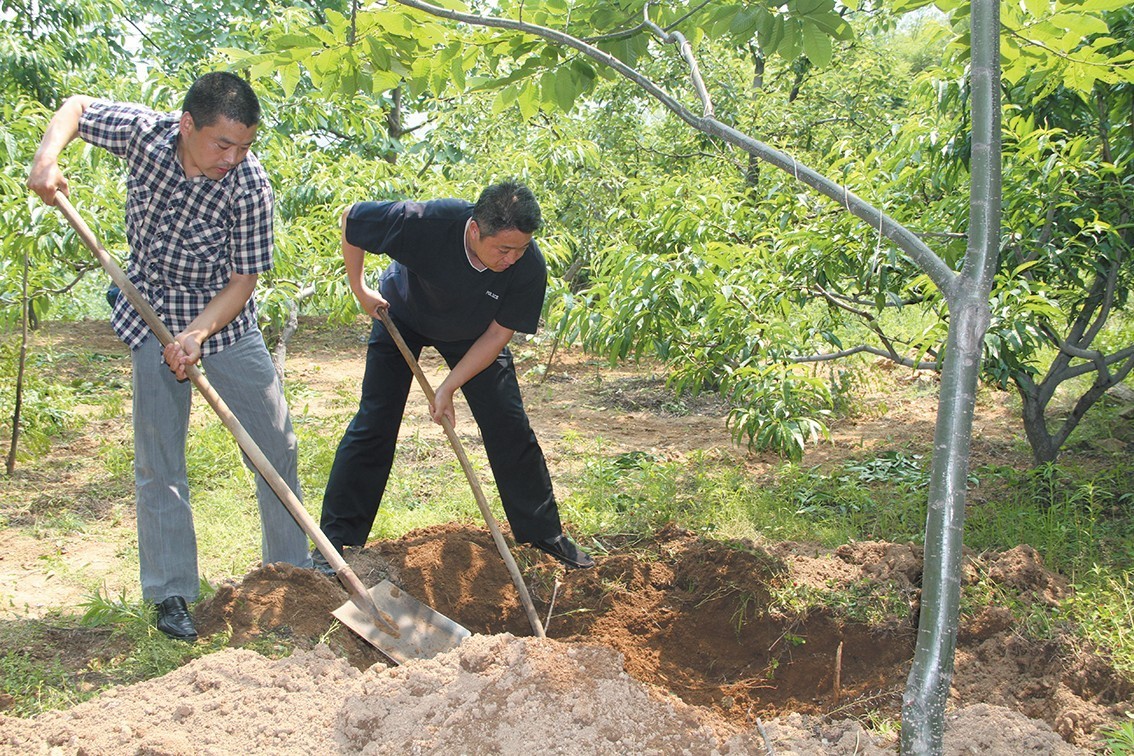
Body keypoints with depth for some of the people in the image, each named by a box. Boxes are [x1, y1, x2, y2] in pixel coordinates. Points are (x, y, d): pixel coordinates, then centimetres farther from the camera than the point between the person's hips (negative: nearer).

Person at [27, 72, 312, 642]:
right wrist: (46, 159, -17)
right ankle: (171, 594, 8)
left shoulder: (249, 184, -23)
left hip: (224, 319, 0)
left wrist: (197, 334, -30)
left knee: (276, 444, 4)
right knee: (159, 462, 0)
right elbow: (76, 107, 1)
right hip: (152, 318, 1)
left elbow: (244, 277, -17)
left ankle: (291, 566, 21)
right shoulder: (143, 132, -18)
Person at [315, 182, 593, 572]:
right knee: (374, 423, -5)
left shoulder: (529, 268, -32)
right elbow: (350, 219, -22)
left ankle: (544, 534, 11)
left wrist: (448, 388, -24)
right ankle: (336, 539, 6)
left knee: (510, 428, -3)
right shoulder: (429, 223, -39)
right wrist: (359, 289, -15)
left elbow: (497, 335, -21)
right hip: (403, 316, -1)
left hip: (473, 333, 2)